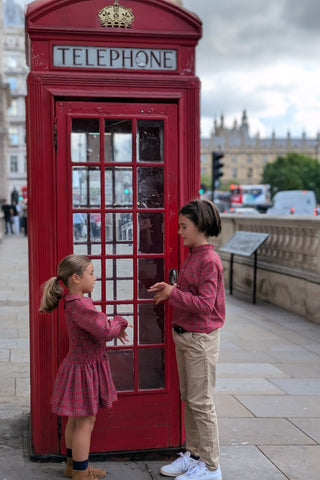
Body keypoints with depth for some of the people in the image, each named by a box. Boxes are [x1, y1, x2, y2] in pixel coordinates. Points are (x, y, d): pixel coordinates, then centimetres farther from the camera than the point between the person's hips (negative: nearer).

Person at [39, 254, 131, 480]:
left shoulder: (75, 302, 6)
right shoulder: (80, 305, -26)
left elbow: (96, 325, 18)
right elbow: (105, 331, -31)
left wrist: (114, 327, 2)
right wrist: (120, 323, -11)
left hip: (81, 366, 10)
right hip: (84, 369, -10)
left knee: (76, 420, 20)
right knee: (85, 422, 1)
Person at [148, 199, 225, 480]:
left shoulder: (209, 260, -18)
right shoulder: (192, 256, 10)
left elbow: (205, 304, -24)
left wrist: (173, 293, -19)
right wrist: (169, 290, 1)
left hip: (201, 338, -9)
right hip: (183, 335, 9)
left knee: (201, 401, 0)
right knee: (188, 398, 16)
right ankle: (193, 455, 28)